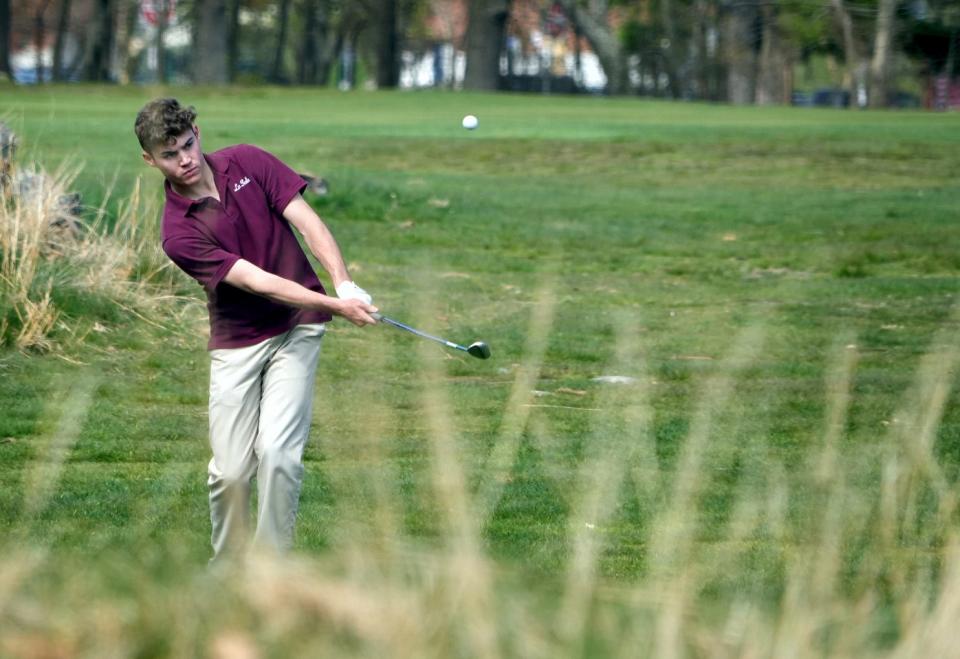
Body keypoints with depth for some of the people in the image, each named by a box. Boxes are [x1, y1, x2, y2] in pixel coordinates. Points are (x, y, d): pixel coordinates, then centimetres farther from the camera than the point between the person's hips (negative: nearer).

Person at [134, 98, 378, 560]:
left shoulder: (248, 163, -4)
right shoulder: (179, 232, -16)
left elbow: (306, 220, -5)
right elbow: (257, 281, -22)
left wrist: (344, 284, -20)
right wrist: (335, 306, -29)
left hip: (296, 329, 1)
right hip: (236, 343, -1)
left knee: (277, 452, -13)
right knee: (229, 470, -3)